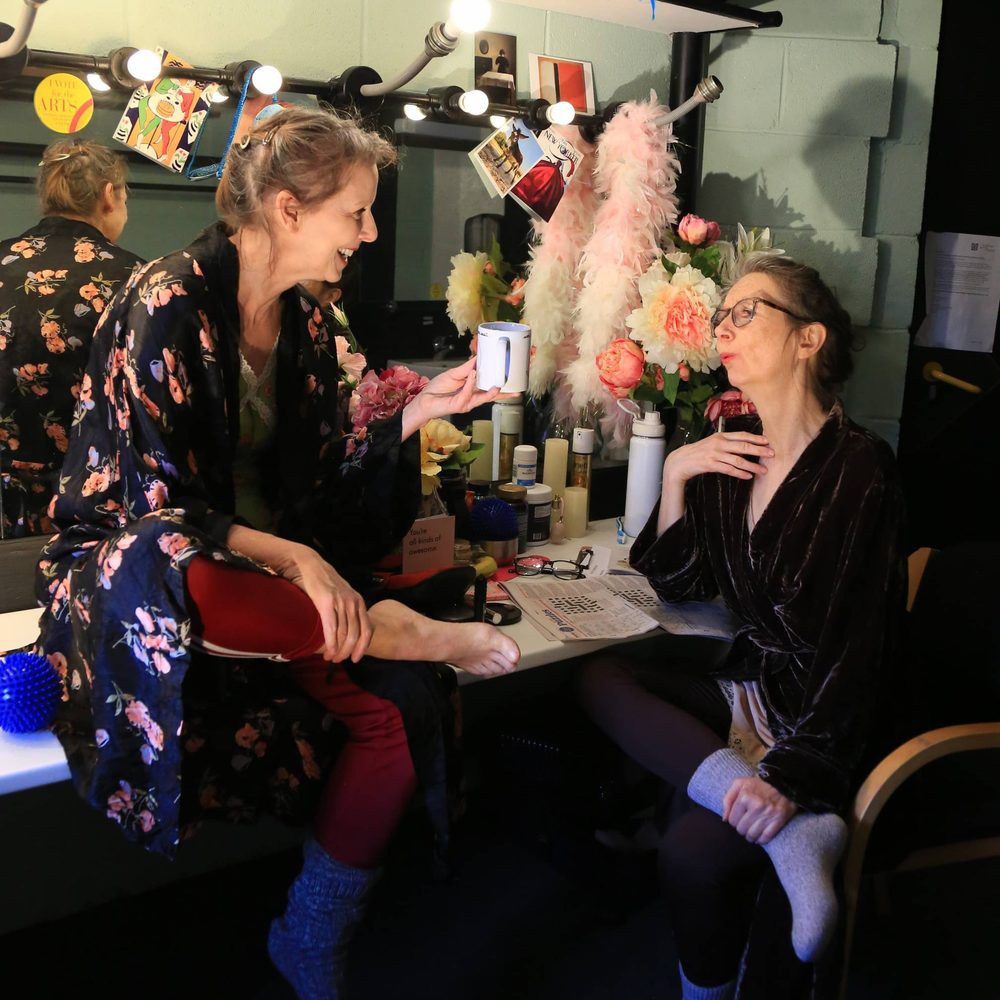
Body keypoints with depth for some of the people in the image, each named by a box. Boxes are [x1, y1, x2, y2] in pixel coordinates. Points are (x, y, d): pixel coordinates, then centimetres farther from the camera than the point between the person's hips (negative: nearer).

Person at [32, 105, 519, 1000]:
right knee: (162, 573, -44)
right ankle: (397, 632, -24)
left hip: (265, 567, 6)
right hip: (125, 574, -6)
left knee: (404, 701, -18)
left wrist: (419, 411, -1)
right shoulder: (169, 305, -15)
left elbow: (316, 479, 8)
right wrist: (292, 557, -31)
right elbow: (152, 503, -20)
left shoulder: (306, 321, 8)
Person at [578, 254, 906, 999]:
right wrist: (675, 475, -6)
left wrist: (797, 774, -27)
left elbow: (858, 645, -20)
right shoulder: (733, 449, 4)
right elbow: (679, 586, 7)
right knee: (600, 678, -12)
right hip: (748, 692, 7)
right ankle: (789, 831, -21)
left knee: (691, 852, -24)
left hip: (824, 721, -7)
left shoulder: (859, 469, -16)